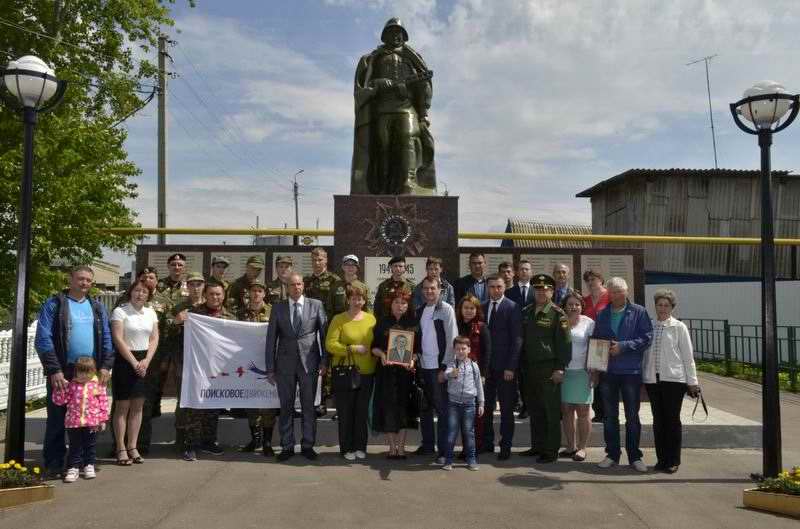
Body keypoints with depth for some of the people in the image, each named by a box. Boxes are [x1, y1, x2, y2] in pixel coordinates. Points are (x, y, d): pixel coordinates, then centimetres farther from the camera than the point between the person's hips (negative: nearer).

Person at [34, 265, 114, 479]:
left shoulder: (97, 307, 12)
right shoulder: (53, 304, -1)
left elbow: (106, 338, 10)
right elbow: (43, 339, -8)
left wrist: (105, 366, -2)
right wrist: (54, 370, -15)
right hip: (62, 371, -4)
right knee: (57, 418, 2)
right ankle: (54, 463, 13)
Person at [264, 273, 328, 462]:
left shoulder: (316, 305, 2)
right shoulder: (278, 308, 4)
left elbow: (324, 333, 4)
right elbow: (271, 339, 4)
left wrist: (324, 360, -3)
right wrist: (270, 368, 0)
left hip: (309, 362, -1)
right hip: (285, 364, 1)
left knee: (309, 406, 6)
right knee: (286, 407, 7)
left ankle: (308, 445, 18)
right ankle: (287, 446, 18)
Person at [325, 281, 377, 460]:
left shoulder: (371, 318, 7)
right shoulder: (338, 319, -3)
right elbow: (330, 344, -10)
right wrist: (353, 349, -14)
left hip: (366, 373, 3)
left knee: (362, 412, 8)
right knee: (345, 412, 4)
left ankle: (360, 447, 22)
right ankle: (347, 448, 17)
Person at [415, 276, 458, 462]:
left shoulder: (446, 309, -6)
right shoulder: (419, 311, 11)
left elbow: (452, 340, -10)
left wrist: (444, 368, -12)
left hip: (439, 368, -6)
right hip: (422, 367, 6)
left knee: (442, 409, 0)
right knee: (424, 408, 13)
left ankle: (443, 450, 8)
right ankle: (427, 444, 26)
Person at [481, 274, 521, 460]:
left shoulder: (512, 307, -4)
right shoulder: (482, 307, 10)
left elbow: (516, 339, -8)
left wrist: (511, 367, -13)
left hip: (505, 366, -4)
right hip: (486, 365, 4)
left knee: (506, 408, 4)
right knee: (486, 406, 8)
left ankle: (505, 446, 14)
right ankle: (487, 443, 21)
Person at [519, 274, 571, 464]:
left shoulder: (557, 314, -6)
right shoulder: (526, 312, 11)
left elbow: (564, 343, -8)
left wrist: (560, 368, -13)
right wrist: (522, 366, 11)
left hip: (549, 368, -6)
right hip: (530, 368, 6)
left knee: (552, 411, 0)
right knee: (535, 410, 12)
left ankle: (551, 450, 8)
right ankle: (537, 446, 23)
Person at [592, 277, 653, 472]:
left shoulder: (638, 312, -1)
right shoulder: (602, 314, 10)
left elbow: (647, 337, -10)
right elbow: (595, 340, 11)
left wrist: (623, 346, -18)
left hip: (631, 371, -3)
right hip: (607, 372, 3)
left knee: (632, 416, 6)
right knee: (609, 416, 10)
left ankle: (634, 456, 17)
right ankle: (612, 454, 21)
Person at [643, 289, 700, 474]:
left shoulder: (679, 327, 0)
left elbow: (688, 356, 0)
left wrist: (692, 381, -2)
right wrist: (643, 375, 8)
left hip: (673, 378, -3)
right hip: (652, 379, 3)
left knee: (672, 420, 2)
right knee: (658, 420, 8)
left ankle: (673, 461, 12)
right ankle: (661, 459, 18)